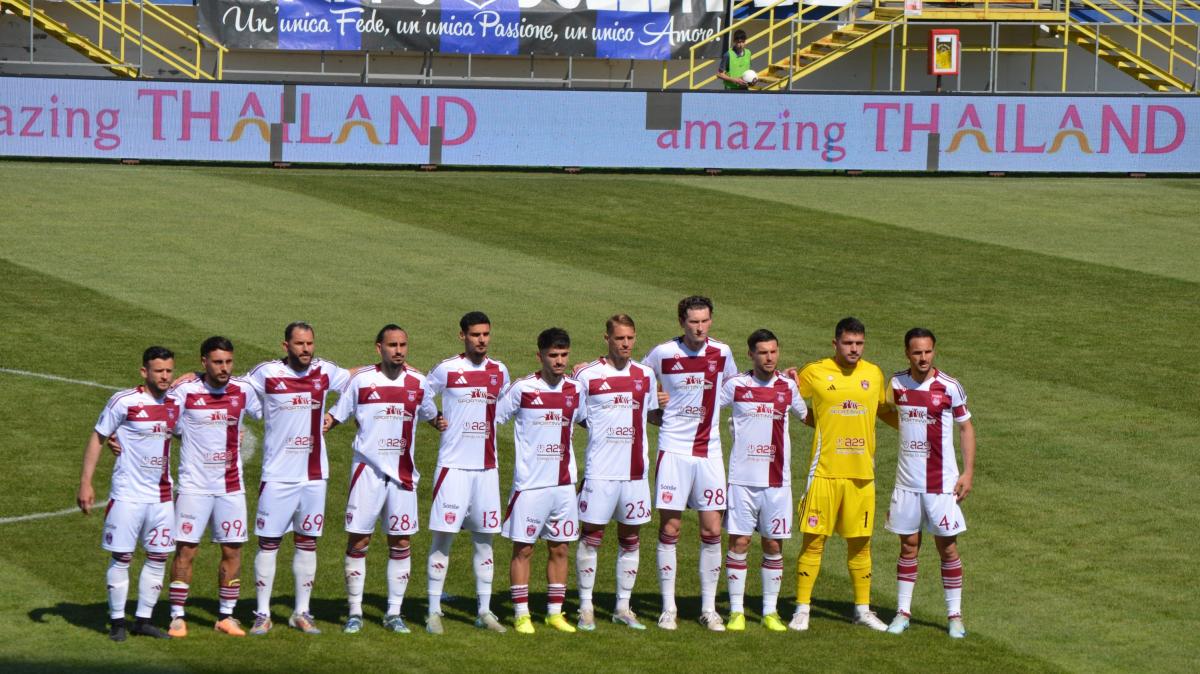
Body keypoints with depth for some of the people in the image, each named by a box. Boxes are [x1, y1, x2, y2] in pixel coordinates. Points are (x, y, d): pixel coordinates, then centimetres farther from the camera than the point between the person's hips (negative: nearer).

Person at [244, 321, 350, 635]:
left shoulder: (324, 371, 3)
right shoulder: (266, 373, -6)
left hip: (314, 475, 3)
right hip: (278, 476, -3)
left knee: (307, 542, 8)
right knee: (268, 543, 0)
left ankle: (301, 613, 17)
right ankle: (263, 614, 7)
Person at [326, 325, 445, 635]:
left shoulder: (417, 382, 6)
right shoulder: (361, 379, -2)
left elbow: (430, 415, 23)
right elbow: (337, 415, 6)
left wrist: (442, 424, 5)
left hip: (403, 472, 2)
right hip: (368, 468, -2)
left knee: (401, 542, 3)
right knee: (358, 540, -2)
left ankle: (394, 613, 13)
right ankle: (355, 612, 9)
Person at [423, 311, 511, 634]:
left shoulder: (499, 371, 8)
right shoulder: (447, 370, -5)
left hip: (487, 466, 4)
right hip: (453, 465, -4)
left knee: (484, 539, 7)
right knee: (443, 536, -5)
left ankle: (484, 611, 13)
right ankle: (434, 611, 1)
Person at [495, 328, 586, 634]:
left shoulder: (576, 389, 5)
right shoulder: (522, 389, -8)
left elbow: (588, 419, 24)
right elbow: (491, 418, -1)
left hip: (564, 482, 4)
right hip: (530, 482, -4)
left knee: (559, 549, 8)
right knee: (523, 549, 1)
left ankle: (555, 612, 17)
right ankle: (521, 615, 8)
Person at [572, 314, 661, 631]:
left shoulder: (645, 375, 9)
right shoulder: (588, 375, -3)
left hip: (635, 471, 4)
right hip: (600, 471, -4)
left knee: (630, 539, 8)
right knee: (591, 536, -1)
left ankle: (623, 607, 17)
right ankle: (586, 608, 8)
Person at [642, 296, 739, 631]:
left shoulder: (722, 353, 3)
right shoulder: (663, 353, -5)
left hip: (709, 451, 2)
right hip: (673, 449, -2)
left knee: (712, 530, 2)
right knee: (669, 529, 0)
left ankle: (709, 608, 11)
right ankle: (668, 608, 7)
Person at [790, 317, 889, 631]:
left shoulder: (874, 374, 8)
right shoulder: (815, 372, -2)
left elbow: (884, 409, 25)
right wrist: (819, 422, -6)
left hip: (862, 473, 3)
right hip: (825, 472, -3)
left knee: (860, 543, 8)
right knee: (814, 539, -3)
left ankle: (863, 608, 18)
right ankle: (802, 608, 4)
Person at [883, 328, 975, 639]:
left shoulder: (950, 387, -7)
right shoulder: (896, 383, 1)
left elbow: (965, 427, 1)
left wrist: (968, 472, -4)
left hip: (942, 482, -3)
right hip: (907, 481, 3)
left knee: (948, 547, 1)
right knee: (908, 545, 8)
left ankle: (955, 615, 9)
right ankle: (903, 611, 16)